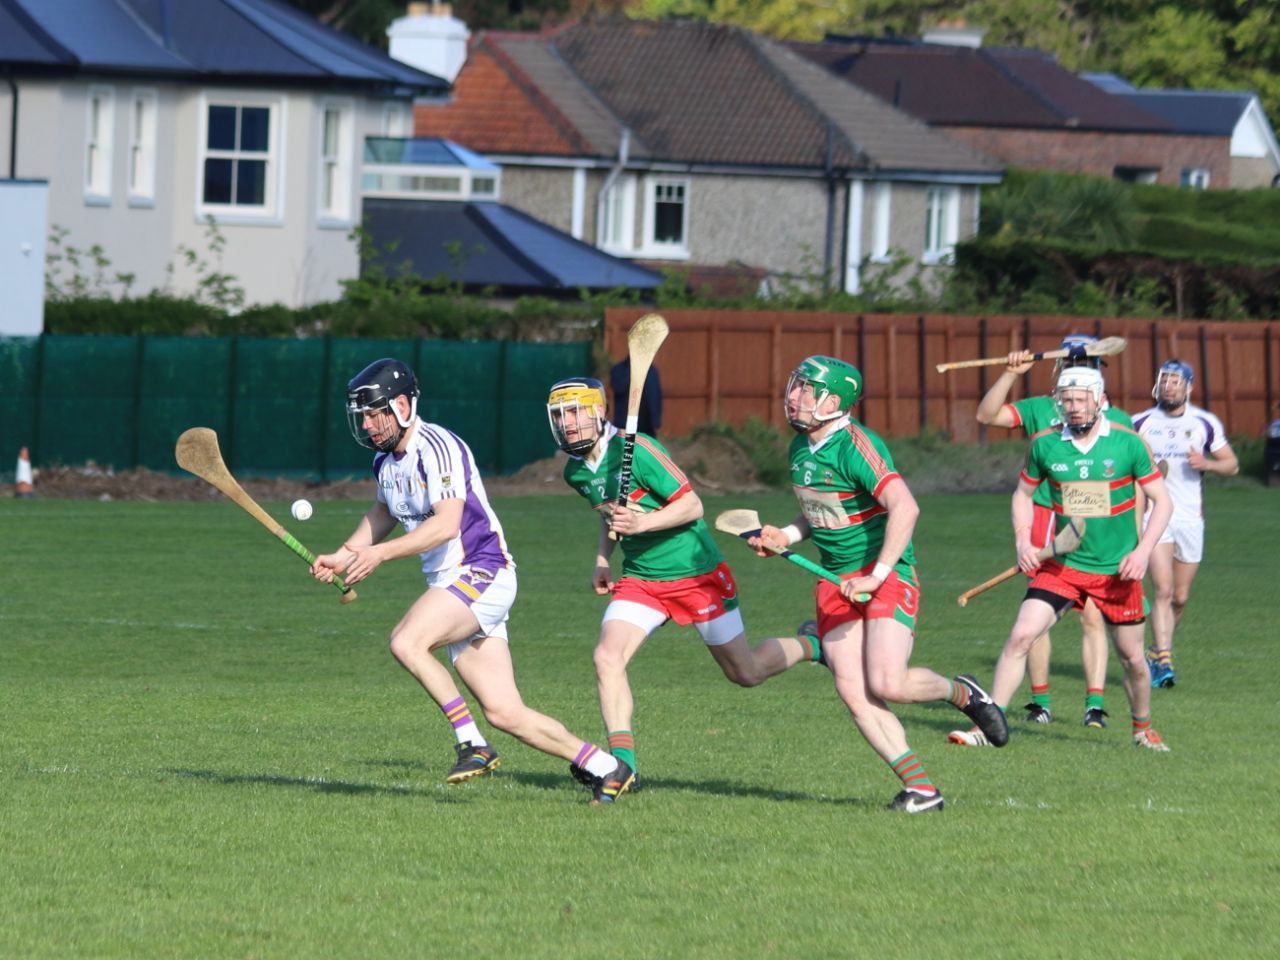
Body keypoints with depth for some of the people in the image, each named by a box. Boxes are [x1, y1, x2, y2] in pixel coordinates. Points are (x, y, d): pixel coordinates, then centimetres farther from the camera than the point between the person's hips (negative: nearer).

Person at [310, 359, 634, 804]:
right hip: (449, 583, 9)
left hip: (482, 572, -9)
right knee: (504, 713, 1)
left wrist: (381, 553, -33)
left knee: (407, 642, -29)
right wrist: (342, 556, 20)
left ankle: (472, 745, -21)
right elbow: (384, 512, 32)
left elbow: (446, 524, -28)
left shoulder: (437, 448, -16)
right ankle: (605, 766, 11)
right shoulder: (386, 459, 12)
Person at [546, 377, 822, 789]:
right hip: (639, 579, 6)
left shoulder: (635, 451, -22)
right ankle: (622, 763, -18)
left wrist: (642, 523, -34)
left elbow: (692, 505, -20)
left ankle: (809, 646, 38)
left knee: (745, 673, 8)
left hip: (696, 572, -6)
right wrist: (603, 559, 9)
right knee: (607, 657, -19)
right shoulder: (575, 471, 2)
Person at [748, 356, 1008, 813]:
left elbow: (905, 508, -29)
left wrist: (877, 576, -28)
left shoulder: (855, 446, -19)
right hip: (836, 582, 8)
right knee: (854, 694, -6)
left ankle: (963, 693, 11)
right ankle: (919, 787, -1)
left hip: (888, 575, -8)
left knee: (888, 684, -20)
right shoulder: (801, 448, 9)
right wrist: (785, 536, 7)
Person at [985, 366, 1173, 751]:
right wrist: (1023, 541, -3)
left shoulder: (1128, 443, -9)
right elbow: (1023, 494, 12)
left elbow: (1161, 501, -2)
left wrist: (1142, 551, -14)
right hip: (1063, 565, 1)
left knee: (1132, 658, 8)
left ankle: (1143, 727, 33)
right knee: (1020, 636, -16)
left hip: (1118, 571, -1)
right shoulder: (1044, 444, -4)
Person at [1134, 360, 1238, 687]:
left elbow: (1232, 464, 10)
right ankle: (1164, 662, -22)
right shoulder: (1141, 424, 4)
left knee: (1179, 598, 7)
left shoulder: (1205, 423, 5)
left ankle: (1156, 654, 27)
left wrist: (1206, 463, -10)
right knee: (1163, 590, -17)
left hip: (1190, 516, 2)